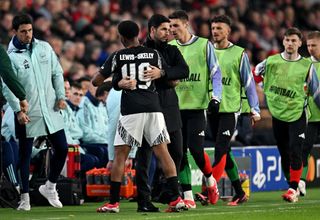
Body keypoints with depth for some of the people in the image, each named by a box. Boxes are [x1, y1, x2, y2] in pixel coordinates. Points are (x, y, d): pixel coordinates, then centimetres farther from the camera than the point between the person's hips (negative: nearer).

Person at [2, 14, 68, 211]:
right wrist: (18, 110, -19)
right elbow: (8, 87, -10)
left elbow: (57, 73, 13)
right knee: (25, 155, 2)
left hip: (51, 109, 4)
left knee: (62, 148, 4)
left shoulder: (44, 48, 7)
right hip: (27, 114, -4)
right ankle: (25, 197, 10)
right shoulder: (10, 56, -6)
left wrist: (61, 96, 2)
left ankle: (49, 187, 23)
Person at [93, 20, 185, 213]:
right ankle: (176, 198, -2)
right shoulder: (153, 54, 8)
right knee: (163, 153, 4)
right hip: (153, 107, 2)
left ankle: (113, 202, 4)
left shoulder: (117, 57, 5)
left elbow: (96, 81, 12)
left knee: (120, 155, 5)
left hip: (131, 110, -2)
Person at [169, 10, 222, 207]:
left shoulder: (204, 45, 0)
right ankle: (188, 197, 5)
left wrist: (216, 96, -10)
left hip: (198, 105, -3)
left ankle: (210, 181, 17)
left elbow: (215, 72, 1)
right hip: (175, 106, 4)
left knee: (196, 148, -12)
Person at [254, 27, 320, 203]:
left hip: (297, 114, -2)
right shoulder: (271, 61, 1)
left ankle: (294, 189, -10)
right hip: (277, 114, 2)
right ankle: (292, 186, 21)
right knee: (284, 154, 8)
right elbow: (256, 72, 16)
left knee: (295, 152, -14)